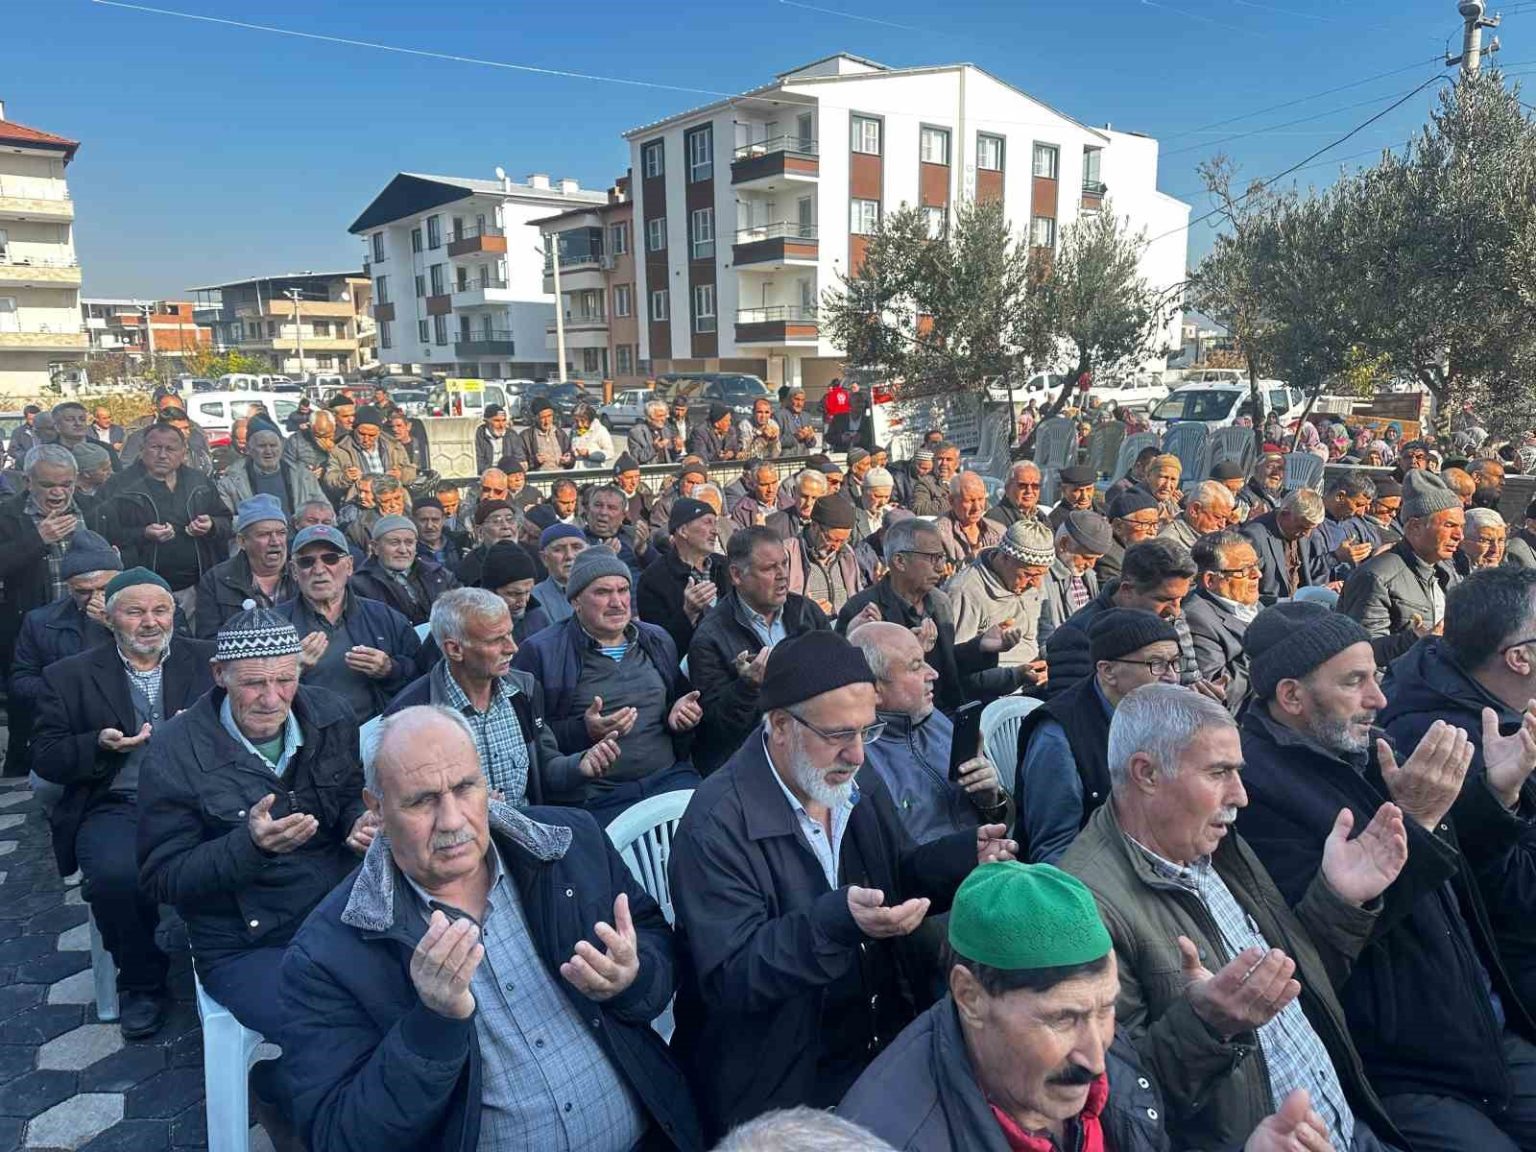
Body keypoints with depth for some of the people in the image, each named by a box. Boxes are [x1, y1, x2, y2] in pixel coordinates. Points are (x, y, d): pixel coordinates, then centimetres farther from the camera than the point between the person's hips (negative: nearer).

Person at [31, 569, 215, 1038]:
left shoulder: (209, 661, 9)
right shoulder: (69, 676, 10)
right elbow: (45, 758, 7)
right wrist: (99, 746, -12)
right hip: (116, 807, 1)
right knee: (115, 874, -30)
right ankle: (142, 982, -1)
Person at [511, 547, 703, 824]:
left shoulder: (657, 640, 17)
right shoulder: (541, 652, 1)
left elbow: (681, 697, 28)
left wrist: (683, 713, 5)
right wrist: (584, 731, -18)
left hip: (669, 777, 5)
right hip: (597, 797, -4)